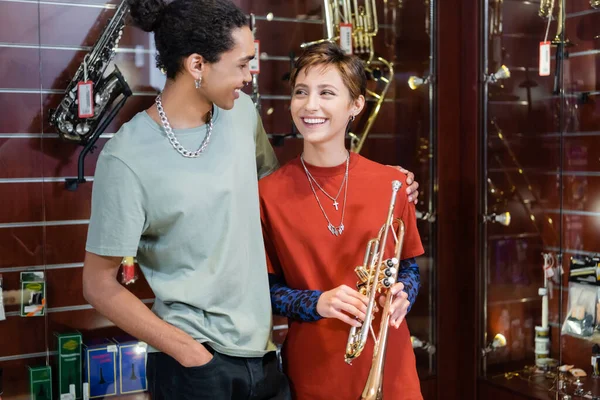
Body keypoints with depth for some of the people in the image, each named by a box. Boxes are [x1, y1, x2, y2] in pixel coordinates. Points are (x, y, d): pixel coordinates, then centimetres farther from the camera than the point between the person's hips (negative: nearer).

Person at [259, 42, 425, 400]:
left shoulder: (393, 184, -4)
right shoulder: (269, 193, -7)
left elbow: (410, 268, 7)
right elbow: (267, 289, -1)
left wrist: (401, 296, -13)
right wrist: (317, 303, -19)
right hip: (313, 371, -1)